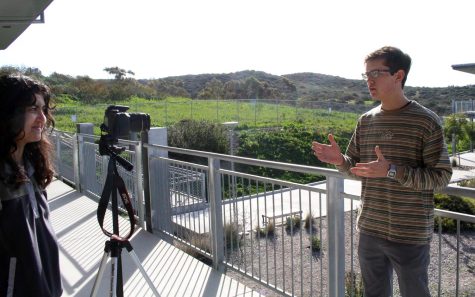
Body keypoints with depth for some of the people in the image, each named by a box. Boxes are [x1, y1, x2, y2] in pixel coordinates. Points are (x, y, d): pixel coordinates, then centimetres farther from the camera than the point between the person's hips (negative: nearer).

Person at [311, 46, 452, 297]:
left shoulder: (426, 121, -11)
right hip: (369, 230, 5)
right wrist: (340, 160, -10)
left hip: (410, 235, -5)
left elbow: (441, 176, -13)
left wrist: (391, 170, -25)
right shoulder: (366, 121, 5)